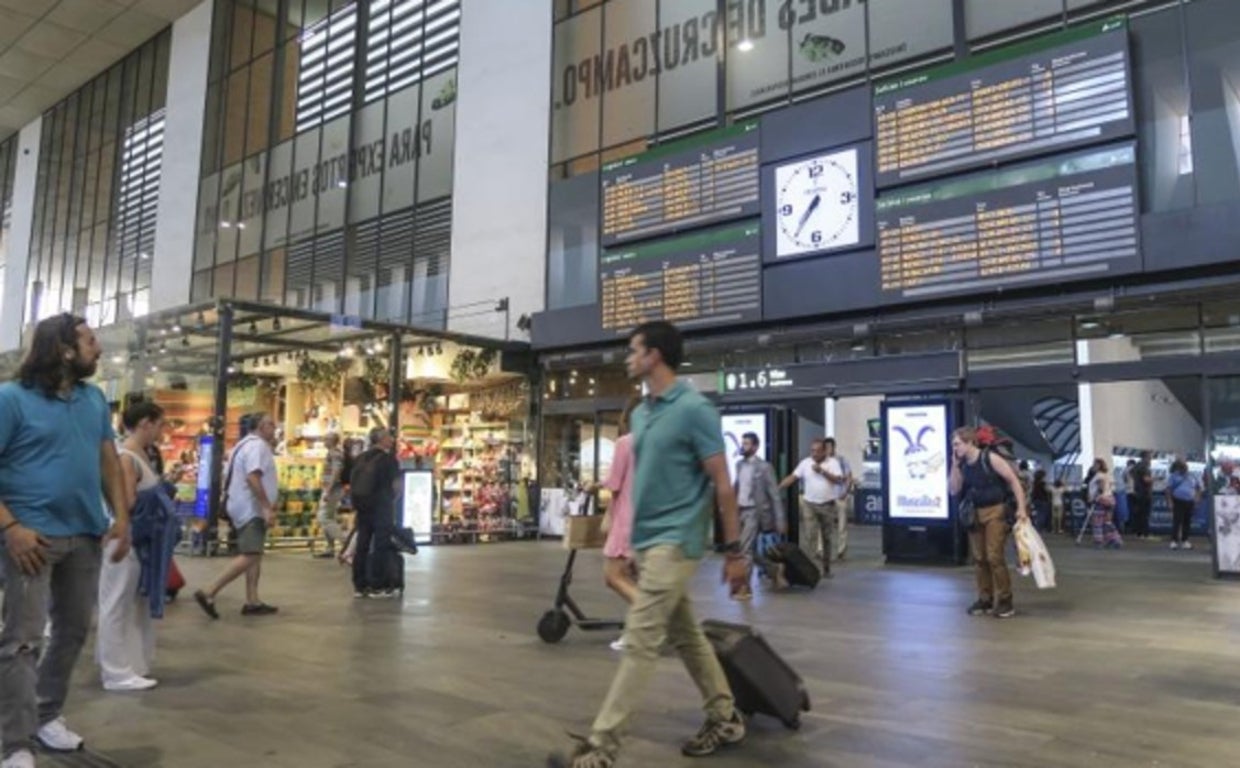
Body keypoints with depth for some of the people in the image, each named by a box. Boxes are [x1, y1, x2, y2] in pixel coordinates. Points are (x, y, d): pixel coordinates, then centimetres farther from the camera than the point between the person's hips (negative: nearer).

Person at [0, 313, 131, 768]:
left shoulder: (95, 400, 10)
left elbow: (109, 461, 13)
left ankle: (47, 714, 31)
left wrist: (121, 517, 3)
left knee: (74, 629, 15)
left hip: (87, 535, 6)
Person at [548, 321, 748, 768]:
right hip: (646, 542, 9)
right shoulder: (640, 413, 11)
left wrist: (734, 551, -12)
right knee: (685, 636, 16)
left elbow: (722, 484, -12)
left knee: (640, 642, -7)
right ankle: (726, 719, 31)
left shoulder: (694, 409, -13)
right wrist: (626, 538, 17)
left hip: (674, 543, -9)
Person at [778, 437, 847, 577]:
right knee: (810, 537, -10)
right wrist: (777, 489, -12)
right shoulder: (805, 463, 2)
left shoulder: (834, 462, -2)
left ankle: (826, 567, 23)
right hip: (810, 505, 0)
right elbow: (792, 477, -1)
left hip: (829, 505, 0)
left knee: (827, 538, 10)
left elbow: (839, 480, -13)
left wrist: (822, 471, -20)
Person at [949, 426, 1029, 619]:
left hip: (995, 512, -7)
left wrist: (1021, 507, -21)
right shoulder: (962, 465, 5)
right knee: (979, 558, 8)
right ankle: (985, 599, 18)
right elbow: (955, 492, 6)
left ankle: (1004, 601, 1)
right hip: (974, 513, 7)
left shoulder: (990, 459, -13)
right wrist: (954, 466, -2)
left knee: (994, 556, -10)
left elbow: (1014, 480, -13)